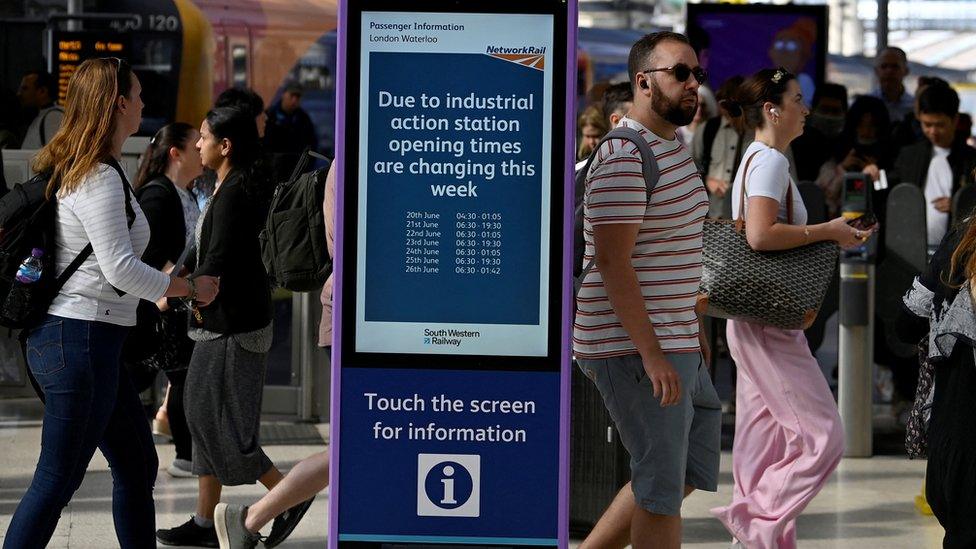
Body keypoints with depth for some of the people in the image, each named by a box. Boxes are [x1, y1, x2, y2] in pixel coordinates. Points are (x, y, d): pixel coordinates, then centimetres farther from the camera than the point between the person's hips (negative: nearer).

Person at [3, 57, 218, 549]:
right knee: (58, 479, -7)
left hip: (75, 339, 10)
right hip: (80, 339, -10)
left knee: (138, 465, 15)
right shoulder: (99, 178, -15)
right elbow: (119, 268, -19)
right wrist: (190, 287, -9)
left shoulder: (71, 169, 14)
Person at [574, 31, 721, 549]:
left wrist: (693, 329, 23)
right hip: (635, 349, -10)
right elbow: (612, 262, -22)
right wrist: (651, 355, -25)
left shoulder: (673, 147, 15)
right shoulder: (625, 158, -17)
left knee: (689, 471, 15)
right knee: (662, 486, -4)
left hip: (675, 343, 10)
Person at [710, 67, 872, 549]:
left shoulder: (759, 159, 17)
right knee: (823, 436, -8)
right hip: (770, 323, -10)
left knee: (764, 438, 12)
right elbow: (761, 235, -28)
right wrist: (828, 231, -19)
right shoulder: (769, 161, -15)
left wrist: (834, 234, 13)